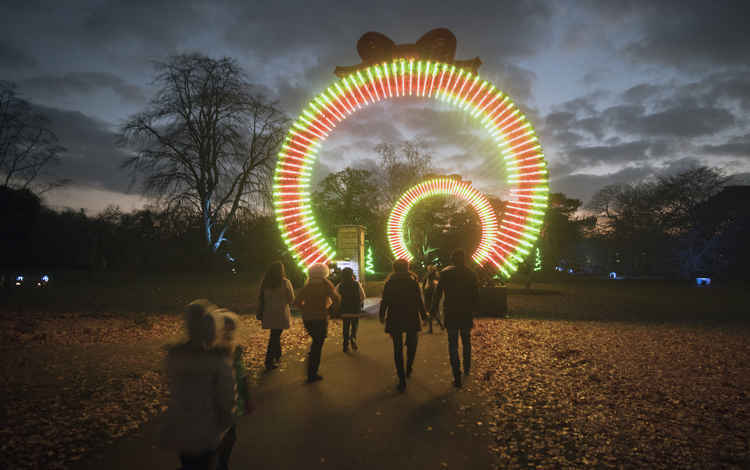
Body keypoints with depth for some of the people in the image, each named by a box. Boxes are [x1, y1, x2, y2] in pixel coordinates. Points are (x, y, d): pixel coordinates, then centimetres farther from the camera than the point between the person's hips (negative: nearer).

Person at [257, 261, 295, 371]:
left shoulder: (265, 282, -1)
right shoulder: (285, 282, -11)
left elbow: (260, 299, 5)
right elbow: (291, 300, -4)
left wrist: (260, 313, 13)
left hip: (268, 315, 4)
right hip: (280, 314, -4)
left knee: (275, 335, 20)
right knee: (275, 337, 1)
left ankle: (277, 357, 33)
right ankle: (269, 362, 1)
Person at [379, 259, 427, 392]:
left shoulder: (389, 283, -2)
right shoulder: (413, 282, -5)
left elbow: (384, 302, 1)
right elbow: (419, 301, -6)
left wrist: (382, 316, 14)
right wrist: (423, 316, 4)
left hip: (394, 320, 0)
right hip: (412, 319, 0)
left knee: (398, 349, 5)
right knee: (411, 346, 22)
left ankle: (402, 380, 2)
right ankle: (408, 370, 29)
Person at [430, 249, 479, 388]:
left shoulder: (445, 273, -7)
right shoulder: (471, 274, -1)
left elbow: (438, 293, -7)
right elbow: (476, 295, 1)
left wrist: (433, 310, 0)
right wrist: (475, 311, 10)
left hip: (451, 314, -2)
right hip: (467, 315, 2)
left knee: (453, 345, 2)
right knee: (466, 342, 22)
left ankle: (457, 377, -2)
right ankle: (466, 369, 36)